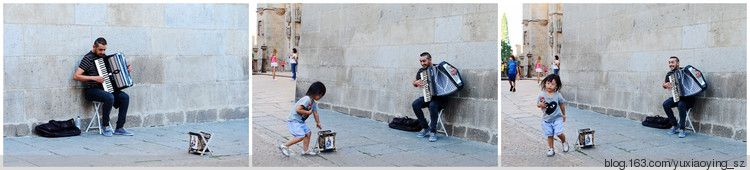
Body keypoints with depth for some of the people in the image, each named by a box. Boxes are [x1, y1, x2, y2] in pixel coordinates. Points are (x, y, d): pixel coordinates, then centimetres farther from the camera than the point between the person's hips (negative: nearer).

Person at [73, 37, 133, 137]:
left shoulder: (103, 56, 13)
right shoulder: (88, 58, -9)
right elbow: (75, 77, -17)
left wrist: (126, 69, 13)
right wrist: (94, 78, -25)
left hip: (104, 89, 7)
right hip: (91, 90, -7)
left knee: (125, 97, -14)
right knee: (109, 98, -34)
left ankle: (120, 128, -10)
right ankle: (105, 125, -13)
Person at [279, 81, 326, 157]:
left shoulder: (313, 102, 8)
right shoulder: (307, 99, -23)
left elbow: (315, 113, 23)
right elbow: (298, 110, -29)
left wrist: (318, 123, 33)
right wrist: (308, 112, -18)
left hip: (300, 121, 10)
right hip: (293, 120, -10)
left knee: (308, 133, 11)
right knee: (301, 136, -16)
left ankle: (305, 150, 22)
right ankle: (284, 146, -5)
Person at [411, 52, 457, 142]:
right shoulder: (421, 71, 4)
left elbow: (453, 70, -1)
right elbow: (414, 83, 18)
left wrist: (454, 71, -25)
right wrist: (416, 83, -6)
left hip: (441, 98, -5)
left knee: (432, 105, -36)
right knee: (415, 104, -21)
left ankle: (433, 131, -23)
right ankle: (425, 128, -5)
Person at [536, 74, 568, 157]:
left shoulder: (558, 95, -9)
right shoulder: (541, 95, -8)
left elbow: (562, 104, 6)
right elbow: (538, 104, 2)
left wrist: (563, 115, 15)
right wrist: (540, 105, -22)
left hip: (557, 118, -1)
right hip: (546, 119, 1)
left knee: (559, 133, -11)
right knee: (550, 135, 7)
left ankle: (564, 143, 20)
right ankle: (551, 149, 23)